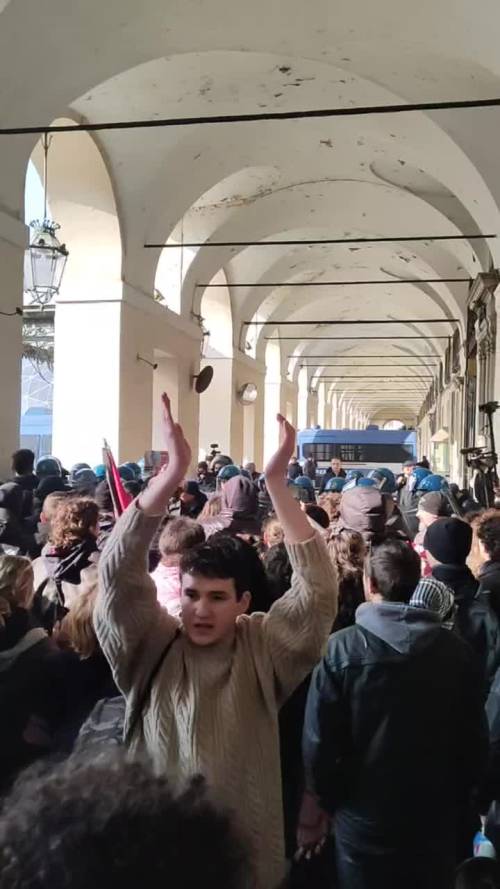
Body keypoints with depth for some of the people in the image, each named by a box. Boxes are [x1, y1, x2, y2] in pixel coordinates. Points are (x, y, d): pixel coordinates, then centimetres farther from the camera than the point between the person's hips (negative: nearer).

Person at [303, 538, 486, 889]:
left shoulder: (340, 649, -20)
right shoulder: (458, 651, -11)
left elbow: (320, 741, -15)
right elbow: (474, 741, -2)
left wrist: (328, 799, 3)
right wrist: (457, 807, 13)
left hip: (363, 818, -2)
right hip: (436, 818, 2)